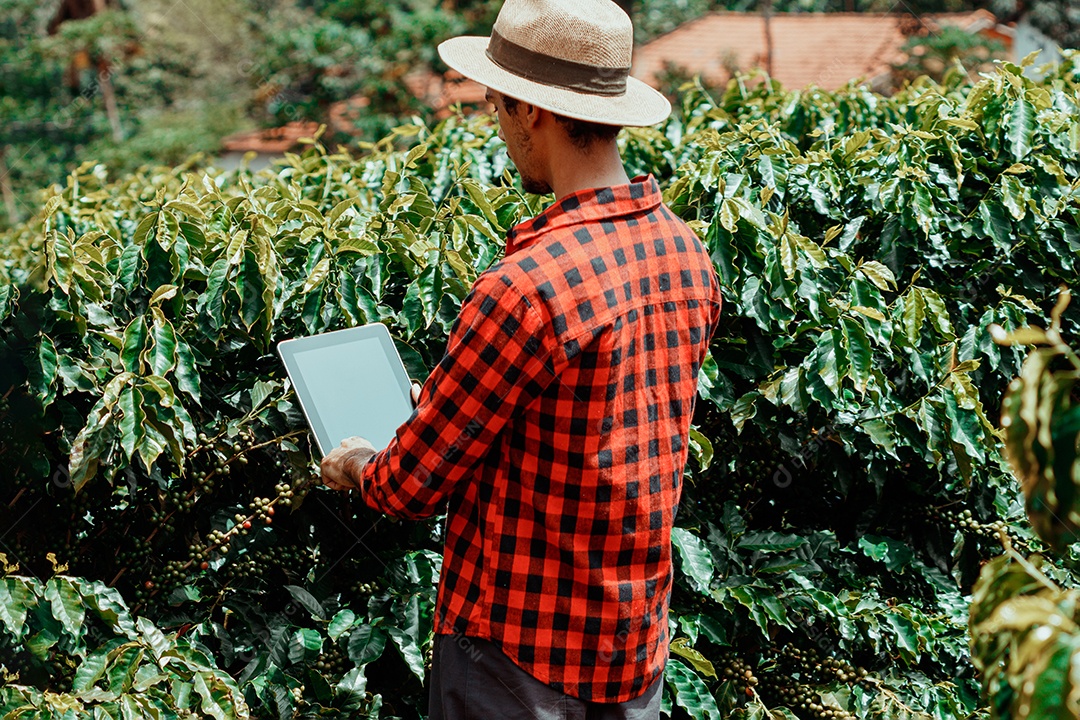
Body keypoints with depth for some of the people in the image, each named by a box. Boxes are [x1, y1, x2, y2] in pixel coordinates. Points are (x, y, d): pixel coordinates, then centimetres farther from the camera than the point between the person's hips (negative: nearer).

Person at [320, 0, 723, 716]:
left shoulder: (527, 287, -26)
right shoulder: (689, 255, -1)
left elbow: (417, 483, -16)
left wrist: (355, 467, 8)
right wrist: (445, 403, 21)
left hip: (519, 651, -7)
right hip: (642, 637, 7)